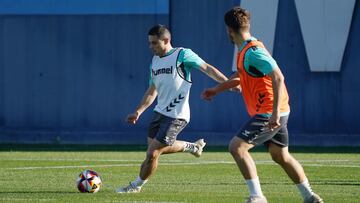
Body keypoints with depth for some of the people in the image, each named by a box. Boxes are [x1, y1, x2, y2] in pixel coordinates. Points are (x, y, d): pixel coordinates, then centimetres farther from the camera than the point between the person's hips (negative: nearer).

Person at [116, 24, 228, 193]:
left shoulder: (182, 54, -11)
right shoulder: (155, 61, 12)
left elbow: (207, 68, -13)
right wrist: (138, 112, 13)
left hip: (177, 116, -8)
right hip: (160, 112, 8)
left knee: (153, 153, -7)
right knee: (153, 147, 14)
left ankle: (136, 185, 12)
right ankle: (192, 147, 31)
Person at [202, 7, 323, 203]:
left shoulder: (252, 52, -19)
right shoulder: (245, 51, 12)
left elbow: (278, 77, -27)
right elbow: (241, 77, 32)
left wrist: (275, 112, -31)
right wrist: (217, 89, 32)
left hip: (269, 113, -10)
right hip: (272, 112, 10)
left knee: (236, 147, -15)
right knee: (280, 156, 19)